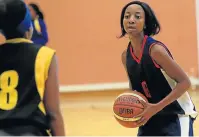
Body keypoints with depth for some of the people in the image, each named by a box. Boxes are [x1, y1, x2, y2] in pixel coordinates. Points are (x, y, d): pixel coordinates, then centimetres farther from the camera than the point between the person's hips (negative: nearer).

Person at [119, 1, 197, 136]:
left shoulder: (155, 49, -22)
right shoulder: (126, 56, 0)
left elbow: (185, 82, -21)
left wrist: (156, 107, -26)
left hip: (177, 116, -7)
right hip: (152, 118, 7)